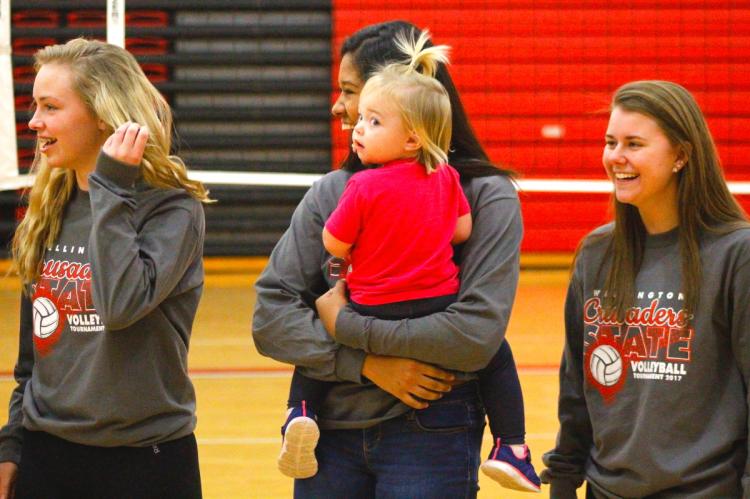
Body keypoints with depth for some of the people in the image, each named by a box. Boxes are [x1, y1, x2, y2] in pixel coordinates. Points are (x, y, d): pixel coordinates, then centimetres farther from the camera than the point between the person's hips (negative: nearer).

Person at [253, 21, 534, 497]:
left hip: (431, 434, -4)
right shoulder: (332, 193, 4)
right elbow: (270, 316, -1)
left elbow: (477, 333, -17)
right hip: (333, 429, 4)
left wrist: (347, 323, -13)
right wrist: (367, 362, -14)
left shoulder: (486, 196, -6)